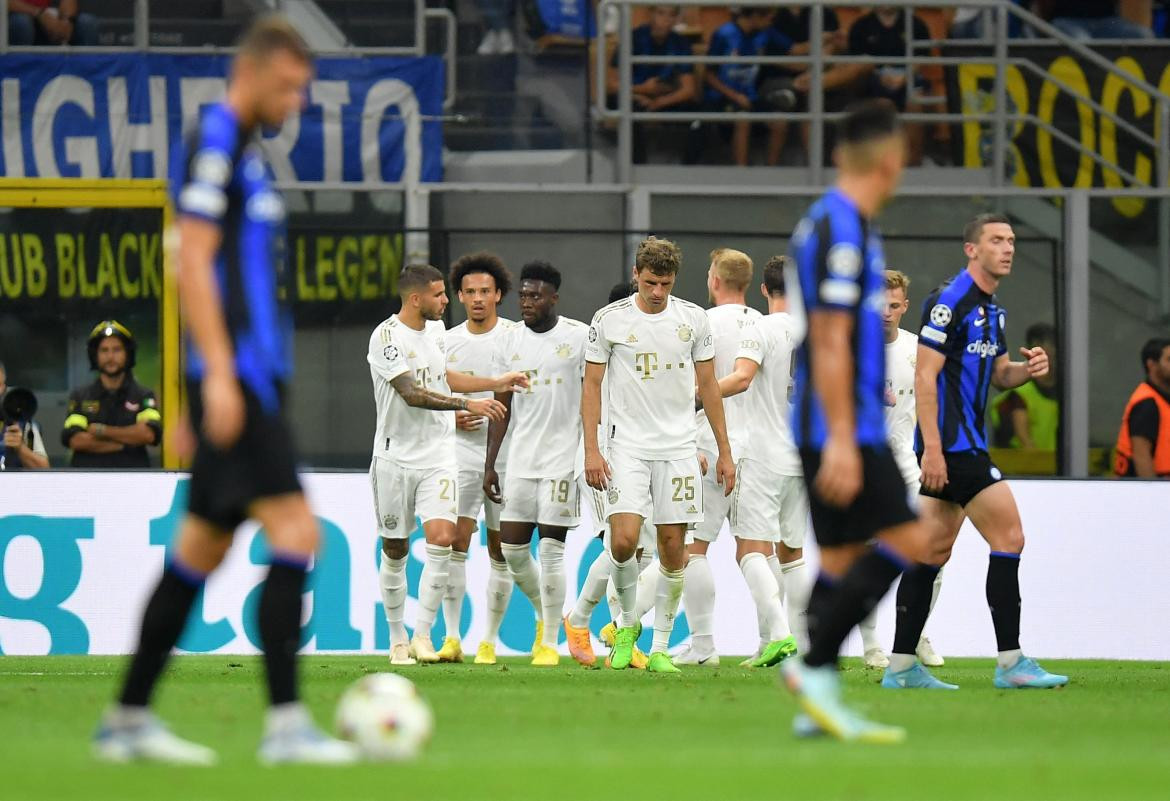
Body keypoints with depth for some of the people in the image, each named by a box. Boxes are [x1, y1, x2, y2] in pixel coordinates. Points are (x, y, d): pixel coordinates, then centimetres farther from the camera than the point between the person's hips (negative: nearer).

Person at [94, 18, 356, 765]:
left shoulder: (245, 150, 20)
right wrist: (219, 373, -21)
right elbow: (193, 262, -16)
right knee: (295, 531, -14)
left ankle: (129, 719, 15)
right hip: (235, 375, -10)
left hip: (252, 376, 10)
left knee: (203, 547, 12)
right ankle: (286, 724, -17)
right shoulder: (215, 141, -9)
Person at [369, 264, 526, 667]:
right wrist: (467, 404, -29)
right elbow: (412, 394, -24)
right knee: (395, 550, 4)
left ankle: (422, 635, -9)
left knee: (442, 539, -15)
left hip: (438, 455, 4)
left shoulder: (436, 328, 8)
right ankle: (397, 639, 19)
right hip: (395, 456, -4)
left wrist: (496, 383, 26)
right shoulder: (386, 337, -14)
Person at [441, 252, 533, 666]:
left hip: (507, 455, -1)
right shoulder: (447, 342, 7)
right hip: (461, 450, 1)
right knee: (455, 541, -12)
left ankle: (490, 640, 13)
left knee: (501, 551, 4)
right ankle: (452, 636, -12)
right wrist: (452, 418, -5)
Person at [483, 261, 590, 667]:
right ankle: (545, 615, 27)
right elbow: (502, 407, 12)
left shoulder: (579, 337, -5)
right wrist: (490, 464, 9)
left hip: (562, 457, -5)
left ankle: (550, 643, 1)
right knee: (512, 547, 3)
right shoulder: (509, 340, 8)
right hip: (520, 460, 5)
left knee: (551, 548, -6)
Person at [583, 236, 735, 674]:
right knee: (623, 540, -17)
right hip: (627, 446, -2)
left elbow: (708, 386, 12)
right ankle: (627, 621, 9)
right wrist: (591, 449, -6)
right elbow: (592, 386, 2)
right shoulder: (609, 320, -2)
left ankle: (661, 648, 10)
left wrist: (724, 452, 10)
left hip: (678, 448, 2)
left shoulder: (693, 319, 5)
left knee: (673, 547, 1)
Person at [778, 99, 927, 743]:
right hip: (843, 427, -10)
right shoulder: (842, 230, -15)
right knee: (903, 539, -12)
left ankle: (817, 702, 7)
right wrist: (841, 440, -23)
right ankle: (814, 666, -15)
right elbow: (829, 341, -20)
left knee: (842, 556, 9)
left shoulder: (828, 222, 16)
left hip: (835, 429, 10)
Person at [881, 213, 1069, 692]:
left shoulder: (991, 310, 16)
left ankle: (901, 666, 9)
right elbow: (924, 375, -17)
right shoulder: (951, 302, -13)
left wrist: (1028, 369, 2)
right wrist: (932, 446, -22)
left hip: (963, 446, 10)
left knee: (933, 552, 8)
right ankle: (1010, 662, -9)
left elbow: (999, 374, 25)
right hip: (951, 446, -10)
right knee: (1009, 538, -11)